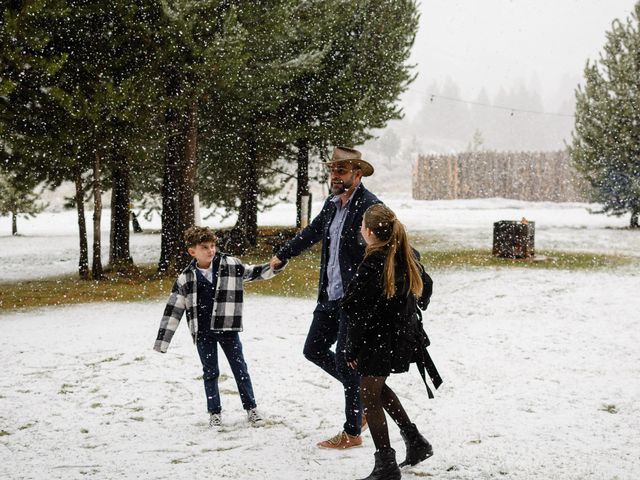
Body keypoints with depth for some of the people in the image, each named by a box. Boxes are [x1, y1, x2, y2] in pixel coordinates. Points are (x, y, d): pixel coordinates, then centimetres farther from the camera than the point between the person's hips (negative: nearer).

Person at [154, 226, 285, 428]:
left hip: (227, 328, 0)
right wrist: (162, 341, -1)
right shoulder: (185, 279, -5)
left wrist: (275, 266, -7)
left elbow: (253, 273, 9)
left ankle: (251, 408, 19)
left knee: (239, 368, 6)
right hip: (203, 332, 0)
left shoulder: (230, 265, -5)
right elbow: (173, 310, -1)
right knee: (210, 372, 7)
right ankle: (215, 412, 20)